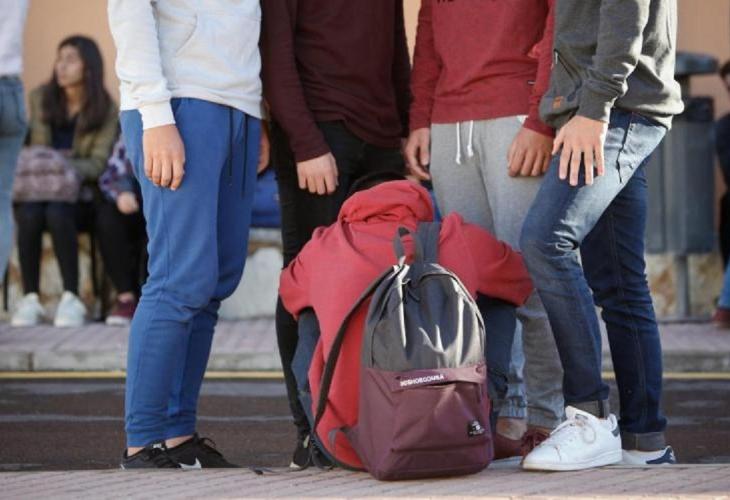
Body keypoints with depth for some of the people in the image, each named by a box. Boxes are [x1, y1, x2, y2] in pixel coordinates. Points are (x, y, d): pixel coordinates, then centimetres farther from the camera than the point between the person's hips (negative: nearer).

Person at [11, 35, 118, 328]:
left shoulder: (105, 109, -1)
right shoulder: (41, 98, 8)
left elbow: (98, 163, -8)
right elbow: (37, 147, 10)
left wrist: (67, 167, -26)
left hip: (80, 193, -2)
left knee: (57, 213, -36)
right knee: (29, 214, -33)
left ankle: (71, 299, -31)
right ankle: (30, 299, -29)